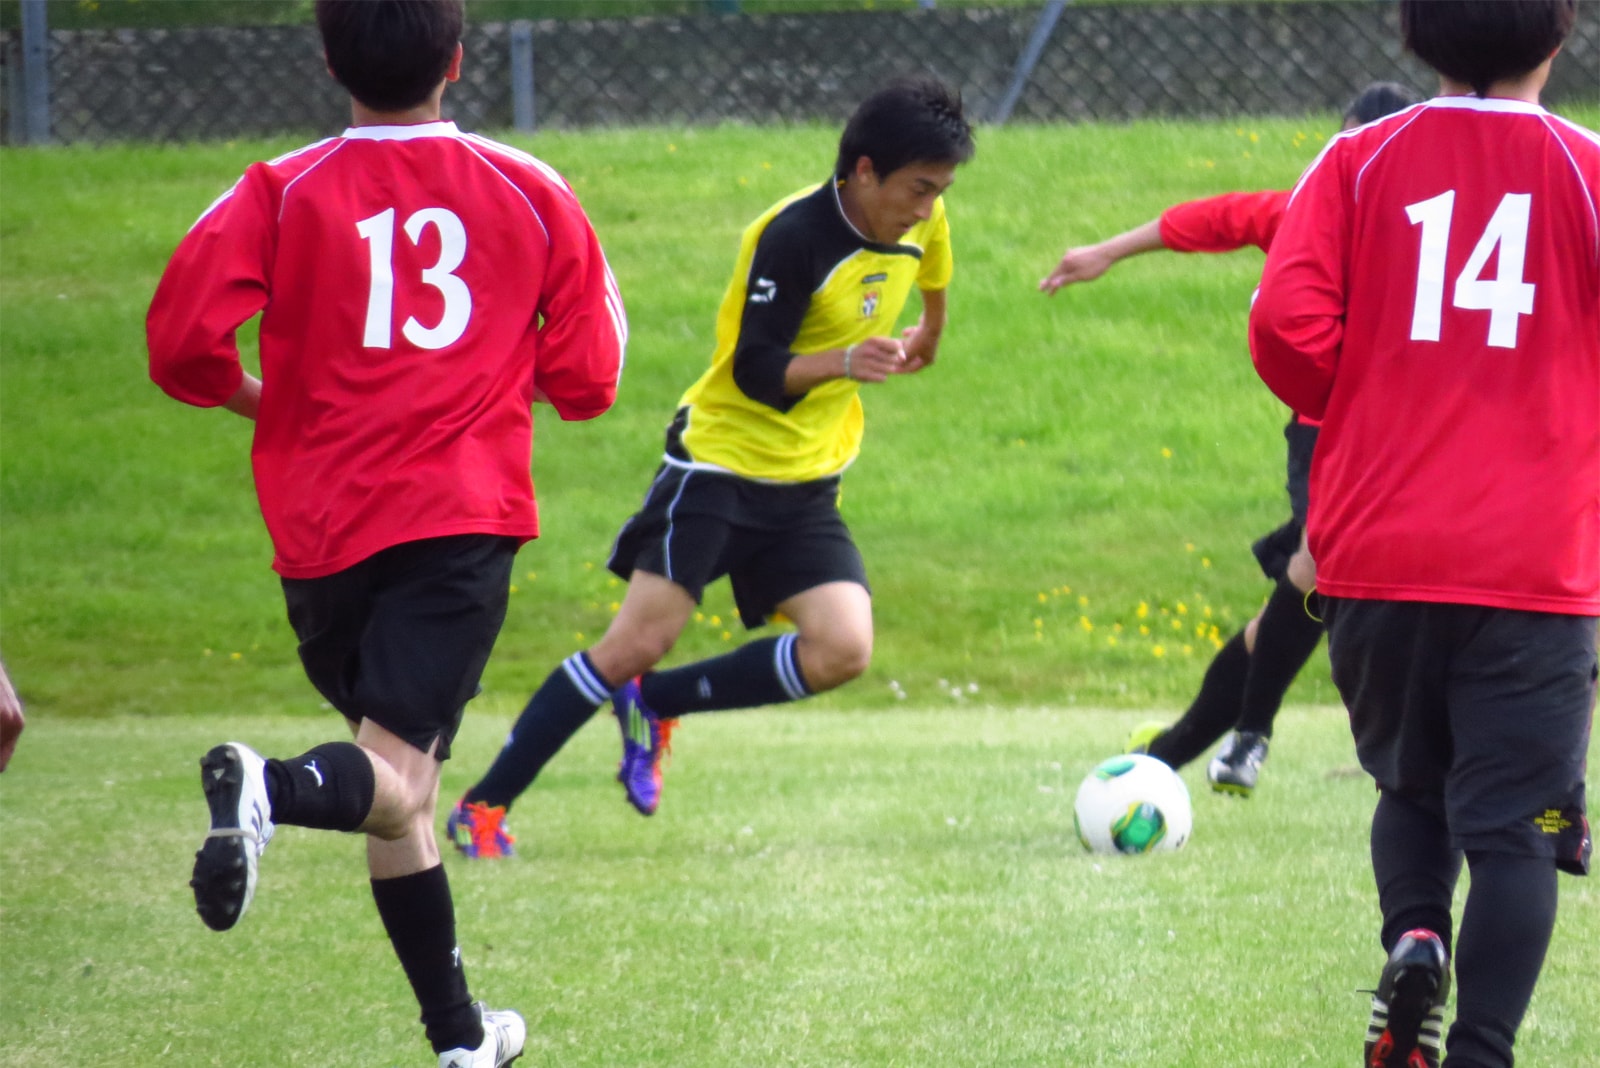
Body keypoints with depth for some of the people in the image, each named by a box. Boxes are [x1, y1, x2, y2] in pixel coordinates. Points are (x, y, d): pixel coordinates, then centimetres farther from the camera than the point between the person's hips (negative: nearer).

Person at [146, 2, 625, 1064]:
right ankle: (273, 789, -46)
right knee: (395, 778, -12)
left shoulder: (280, 194, 1)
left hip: (322, 529, 2)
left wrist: (262, 401, 12)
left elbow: (181, 344, -9)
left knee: (401, 790, 16)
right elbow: (586, 379, 9)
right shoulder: (531, 193, 6)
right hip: (462, 519, -2)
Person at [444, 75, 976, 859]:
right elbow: (757, 374, -23)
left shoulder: (920, 226, -1)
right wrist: (846, 362, -39)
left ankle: (654, 704, 8)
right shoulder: (794, 236, -22)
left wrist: (921, 341, 39)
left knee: (842, 651, -14)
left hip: (806, 485, 6)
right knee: (639, 640, -14)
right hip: (720, 462, -6)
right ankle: (483, 806, -3)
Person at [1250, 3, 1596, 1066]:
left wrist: (1356, 413, 10)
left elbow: (1286, 322, -10)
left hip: (1377, 550, 2)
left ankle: (1413, 941, -4)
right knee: (1515, 830, 2)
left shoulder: (1359, 163, 2)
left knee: (1412, 787, 22)